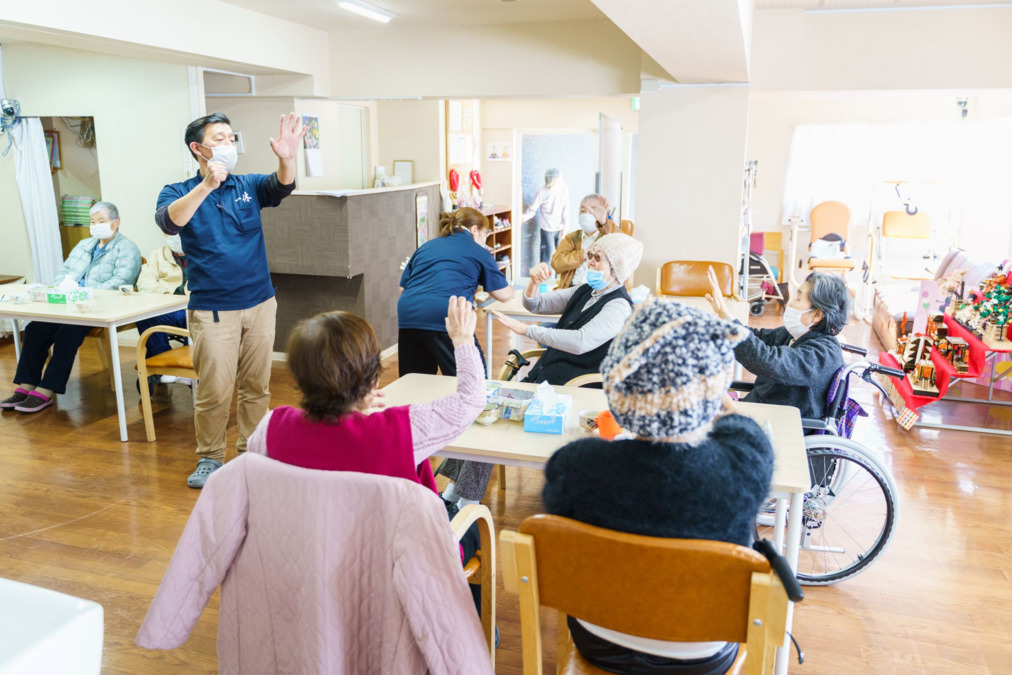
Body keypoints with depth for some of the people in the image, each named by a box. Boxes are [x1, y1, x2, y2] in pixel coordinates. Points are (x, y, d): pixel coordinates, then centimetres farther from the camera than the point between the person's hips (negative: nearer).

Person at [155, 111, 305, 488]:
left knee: (256, 387, 11)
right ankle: (209, 459, 19)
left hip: (259, 304, 3)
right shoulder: (178, 193, 0)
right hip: (212, 310, -3)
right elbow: (169, 222, -22)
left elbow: (281, 187, -14)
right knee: (214, 392, 0)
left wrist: (287, 159, -37)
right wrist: (207, 185, -36)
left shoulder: (248, 186, 7)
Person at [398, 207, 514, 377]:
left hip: (407, 319, 5)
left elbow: (403, 287, 26)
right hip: (446, 318, -5)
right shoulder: (478, 252, 13)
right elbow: (504, 294, 15)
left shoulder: (425, 247, 26)